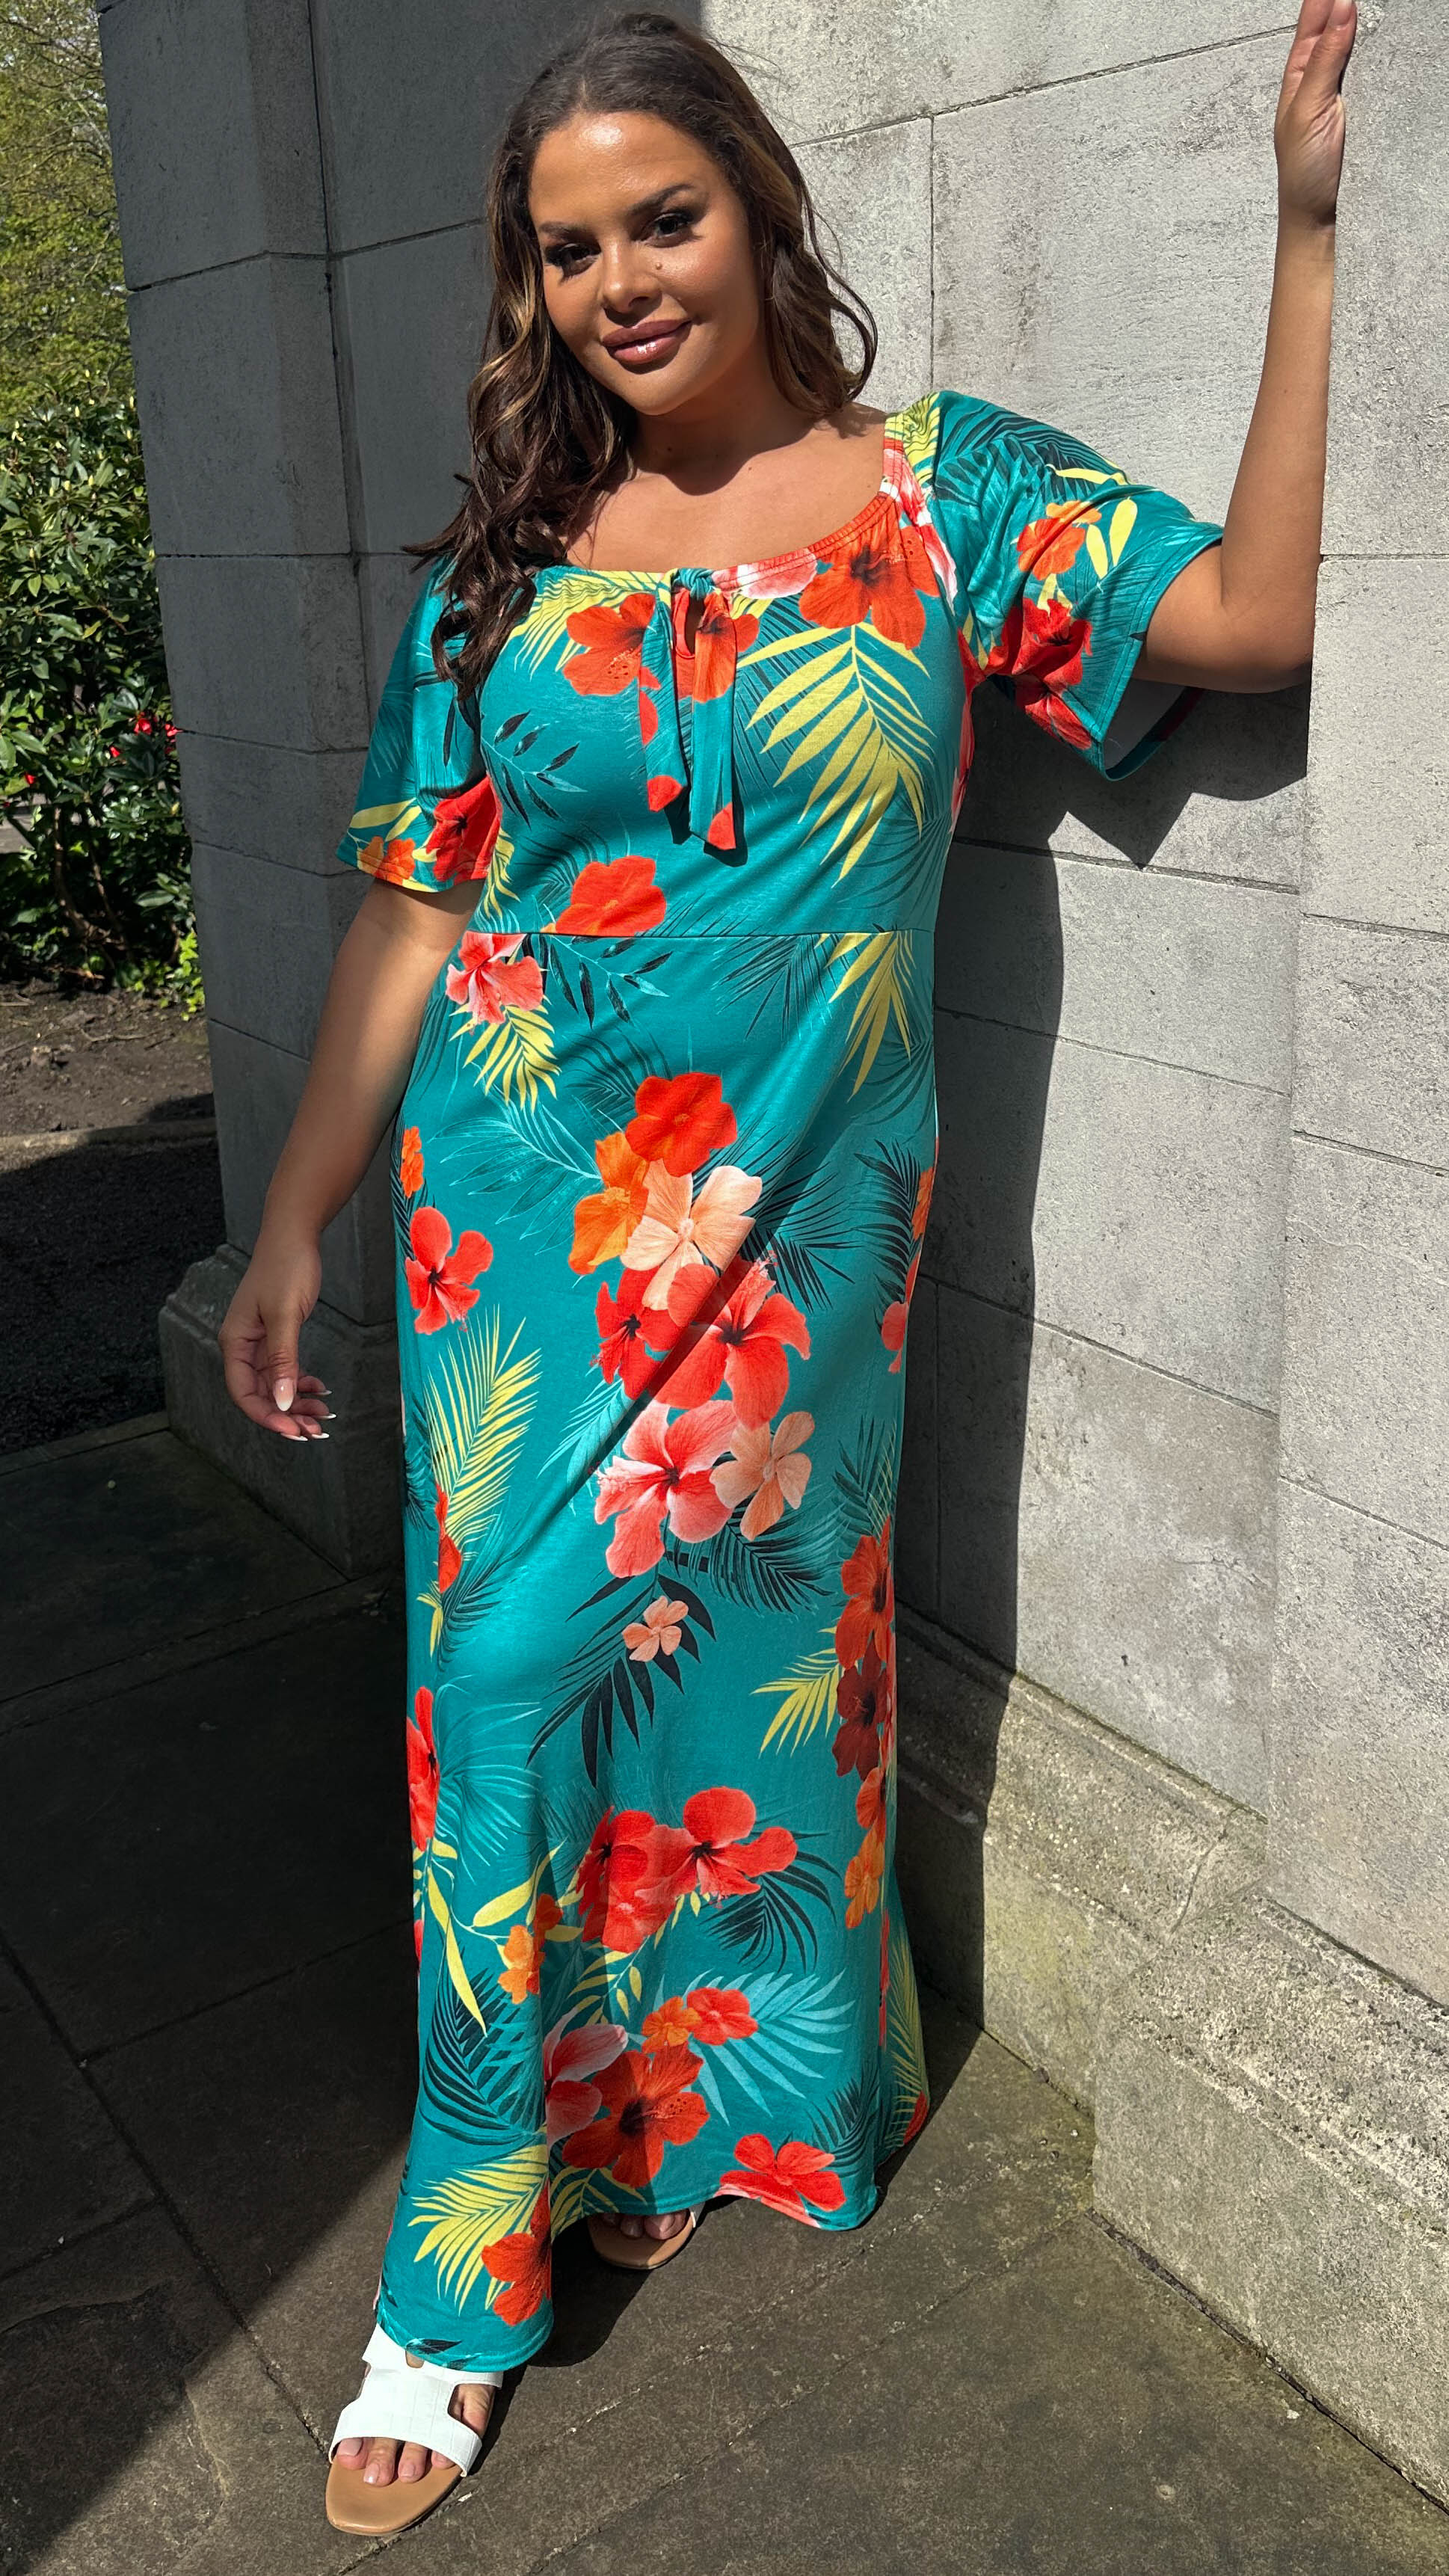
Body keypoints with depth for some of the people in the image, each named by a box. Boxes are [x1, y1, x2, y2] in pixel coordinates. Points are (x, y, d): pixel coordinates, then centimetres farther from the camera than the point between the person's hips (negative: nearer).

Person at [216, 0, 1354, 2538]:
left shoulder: (943, 492, 2)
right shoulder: (498, 564, 5)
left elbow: (1262, 610, -11)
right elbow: (406, 913, 4)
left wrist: (1312, 225, -13)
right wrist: (292, 1226, 4)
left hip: (790, 1231, 0)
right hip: (520, 1228, 1)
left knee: (745, 1651, 10)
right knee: (517, 1679, 3)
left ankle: (700, 2107, 37)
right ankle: (469, 2268, 21)